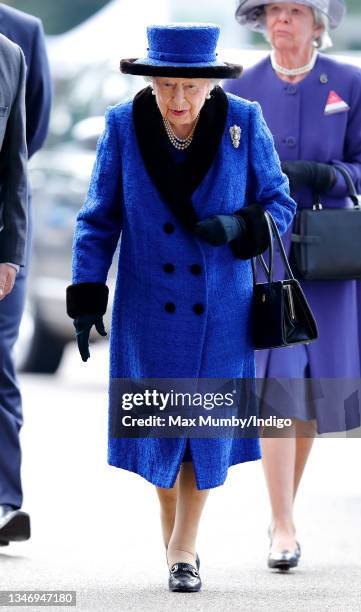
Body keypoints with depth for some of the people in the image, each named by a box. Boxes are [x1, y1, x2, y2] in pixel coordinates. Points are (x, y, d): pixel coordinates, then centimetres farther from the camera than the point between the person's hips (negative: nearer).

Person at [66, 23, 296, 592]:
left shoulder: (243, 123, -10)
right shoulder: (124, 126, -10)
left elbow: (278, 204, -1)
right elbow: (99, 219, -2)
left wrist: (237, 228, -22)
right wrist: (86, 298, -8)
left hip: (220, 306, 0)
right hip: (149, 305, 0)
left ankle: (184, 545, 16)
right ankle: (171, 521, 32)